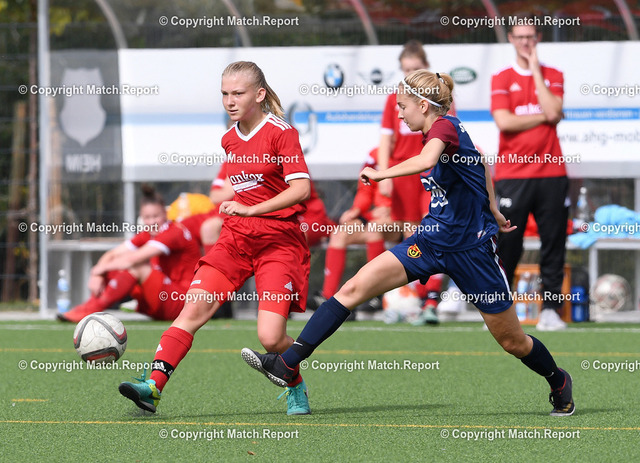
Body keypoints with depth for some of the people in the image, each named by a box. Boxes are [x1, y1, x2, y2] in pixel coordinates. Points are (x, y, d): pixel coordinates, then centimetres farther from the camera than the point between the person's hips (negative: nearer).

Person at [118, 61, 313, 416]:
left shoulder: (280, 133, -9)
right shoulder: (229, 140, 13)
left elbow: (301, 188, -19)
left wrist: (251, 210, -23)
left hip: (279, 240, -6)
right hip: (235, 237, 6)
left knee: (270, 337, -14)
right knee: (194, 309, -13)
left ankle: (296, 387, 16)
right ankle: (153, 386, -21)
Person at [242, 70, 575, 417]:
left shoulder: (444, 126, -17)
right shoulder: (440, 133, 9)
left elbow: (426, 160, -40)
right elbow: (481, 163, 25)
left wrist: (382, 173, -32)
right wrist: (492, 211, 29)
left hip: (471, 249, -8)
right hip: (432, 241, 8)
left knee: (511, 340, 6)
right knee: (353, 289, -10)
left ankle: (559, 382, 36)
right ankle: (287, 364, -15)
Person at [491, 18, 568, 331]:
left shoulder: (552, 76, 11)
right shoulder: (501, 79, 7)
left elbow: (554, 112, -7)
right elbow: (504, 121, -7)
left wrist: (535, 71, -3)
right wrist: (543, 117, -4)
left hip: (551, 173, 2)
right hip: (511, 174, -2)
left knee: (553, 244, -1)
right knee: (506, 245, -3)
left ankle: (550, 310, 1)